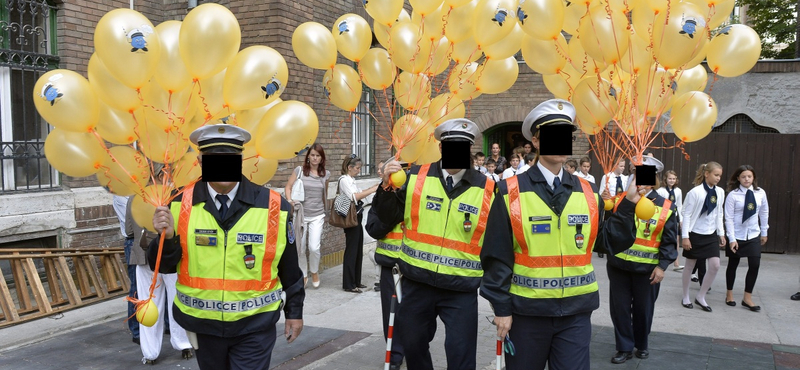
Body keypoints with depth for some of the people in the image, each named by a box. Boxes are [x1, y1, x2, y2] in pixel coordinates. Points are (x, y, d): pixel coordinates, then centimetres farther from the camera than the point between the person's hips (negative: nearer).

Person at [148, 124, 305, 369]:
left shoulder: (274, 206, -11)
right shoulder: (181, 204, -6)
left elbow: (289, 266, -1)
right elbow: (163, 266, -3)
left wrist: (294, 311, 6)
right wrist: (168, 236, -22)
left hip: (254, 325, -2)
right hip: (202, 323, 3)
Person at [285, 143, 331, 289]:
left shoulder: (325, 174, 4)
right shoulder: (299, 170, -3)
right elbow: (288, 187, 1)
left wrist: (324, 213, 21)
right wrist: (290, 201, -16)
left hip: (317, 216, 0)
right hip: (301, 214, 0)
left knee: (314, 247, -10)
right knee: (300, 248, 6)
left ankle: (314, 272, 18)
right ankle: (303, 275, 25)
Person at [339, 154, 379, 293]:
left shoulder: (351, 180, 16)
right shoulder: (344, 180, -12)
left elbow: (359, 193, 24)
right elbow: (354, 196, -25)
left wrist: (374, 187, 13)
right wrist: (373, 190, -24)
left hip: (357, 218, 10)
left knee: (358, 250, 13)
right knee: (351, 250, -4)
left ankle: (356, 281, 22)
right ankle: (348, 284, 3)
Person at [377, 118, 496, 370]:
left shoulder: (486, 189, -3)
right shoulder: (416, 177, -1)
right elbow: (389, 218, 2)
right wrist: (387, 186, -13)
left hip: (462, 289, -2)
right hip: (416, 282, 2)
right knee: (413, 346, 20)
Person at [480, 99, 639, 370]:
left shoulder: (587, 193, 4)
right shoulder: (511, 192, -8)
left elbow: (609, 241, 6)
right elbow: (497, 256, -8)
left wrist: (628, 204, -4)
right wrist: (501, 308, -8)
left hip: (576, 310, 3)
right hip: (527, 309, -2)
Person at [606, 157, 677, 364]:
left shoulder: (666, 207, -4)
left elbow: (669, 242, -3)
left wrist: (662, 266, -10)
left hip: (647, 268, -1)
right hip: (618, 265, 2)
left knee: (643, 308, 13)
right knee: (619, 307, 7)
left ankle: (642, 344, 35)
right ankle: (624, 348, 22)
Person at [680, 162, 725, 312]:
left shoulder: (720, 192, 2)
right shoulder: (695, 192, -15)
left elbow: (719, 214, 12)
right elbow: (687, 215, -12)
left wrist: (721, 233, 11)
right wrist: (685, 236, -14)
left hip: (711, 235, 5)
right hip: (695, 234, -5)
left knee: (715, 265, -5)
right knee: (690, 266, 8)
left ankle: (701, 296, 12)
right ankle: (686, 297, 23)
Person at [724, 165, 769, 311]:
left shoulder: (760, 193, -2)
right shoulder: (733, 195, -12)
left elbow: (764, 213, 10)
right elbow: (729, 218, -11)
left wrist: (764, 232, 13)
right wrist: (731, 239, -14)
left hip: (753, 235, 3)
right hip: (737, 236, -3)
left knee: (755, 265, -4)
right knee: (733, 265, 10)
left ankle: (747, 298, 9)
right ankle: (729, 295, 26)